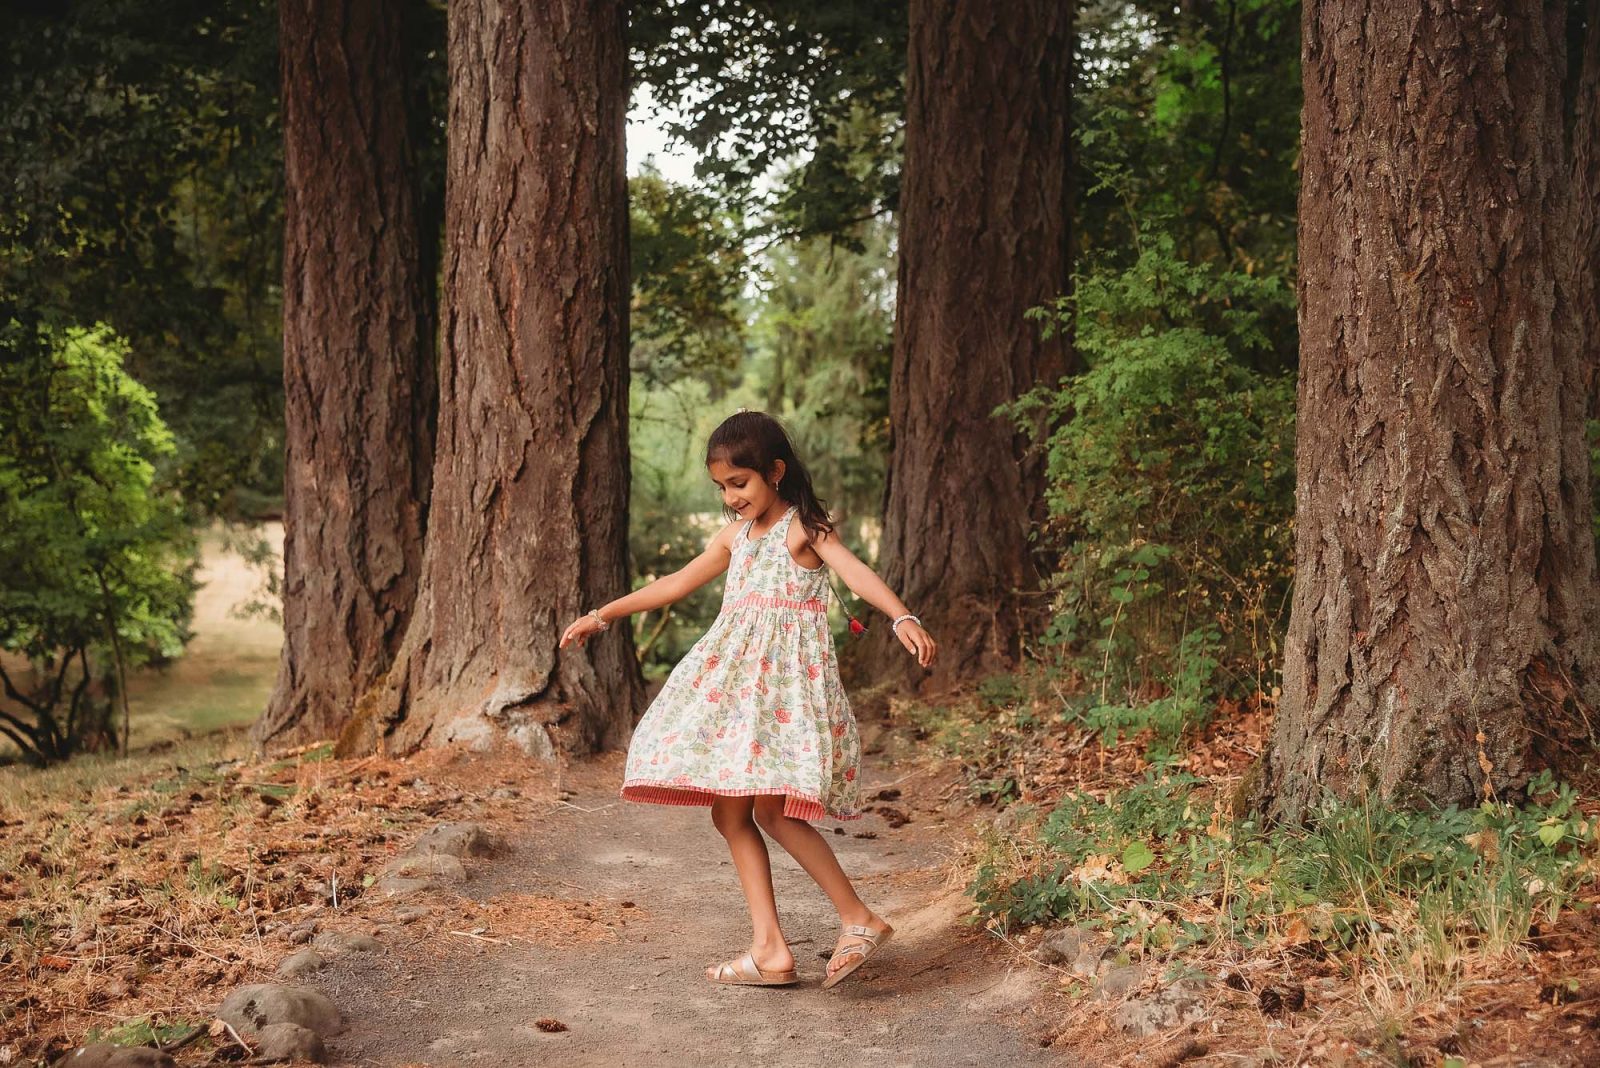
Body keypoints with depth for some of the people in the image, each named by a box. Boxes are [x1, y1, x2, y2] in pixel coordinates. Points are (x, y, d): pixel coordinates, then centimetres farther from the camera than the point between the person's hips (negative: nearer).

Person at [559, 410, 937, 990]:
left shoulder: (805, 529, -5)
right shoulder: (735, 534, 17)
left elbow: (857, 572, -21)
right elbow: (677, 583, 26)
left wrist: (903, 618, -39)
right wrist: (605, 614, 29)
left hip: (787, 672, -8)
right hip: (733, 675, 8)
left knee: (771, 809, -17)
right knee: (729, 812, 3)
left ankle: (859, 918, -6)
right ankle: (769, 949, 4)